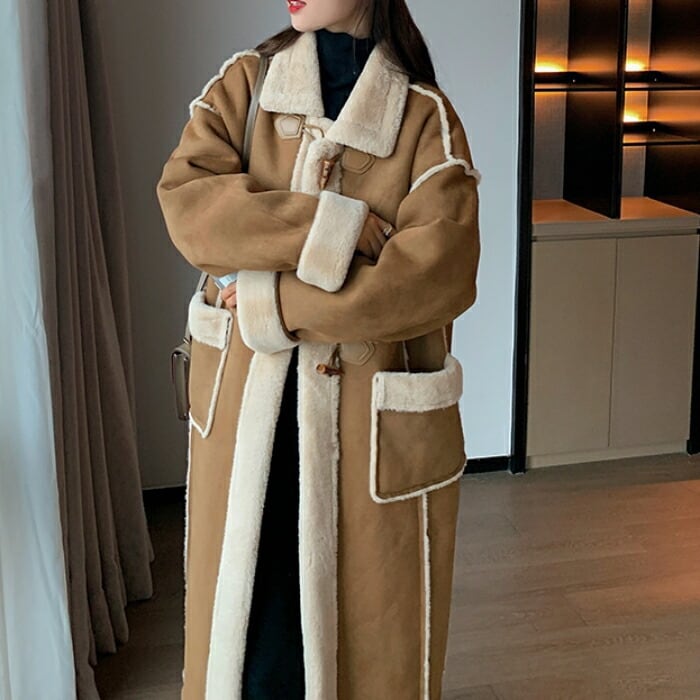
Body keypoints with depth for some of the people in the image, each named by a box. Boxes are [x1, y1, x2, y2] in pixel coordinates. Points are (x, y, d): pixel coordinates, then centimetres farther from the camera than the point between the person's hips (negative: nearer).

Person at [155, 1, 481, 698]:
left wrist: (274, 305, -18)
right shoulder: (241, 84, 5)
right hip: (245, 402, 2)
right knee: (246, 610, 13)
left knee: (371, 619, 11)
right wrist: (334, 227, -19)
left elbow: (440, 270, -18)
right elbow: (185, 202, -11)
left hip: (372, 412, -2)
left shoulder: (426, 118, -3)